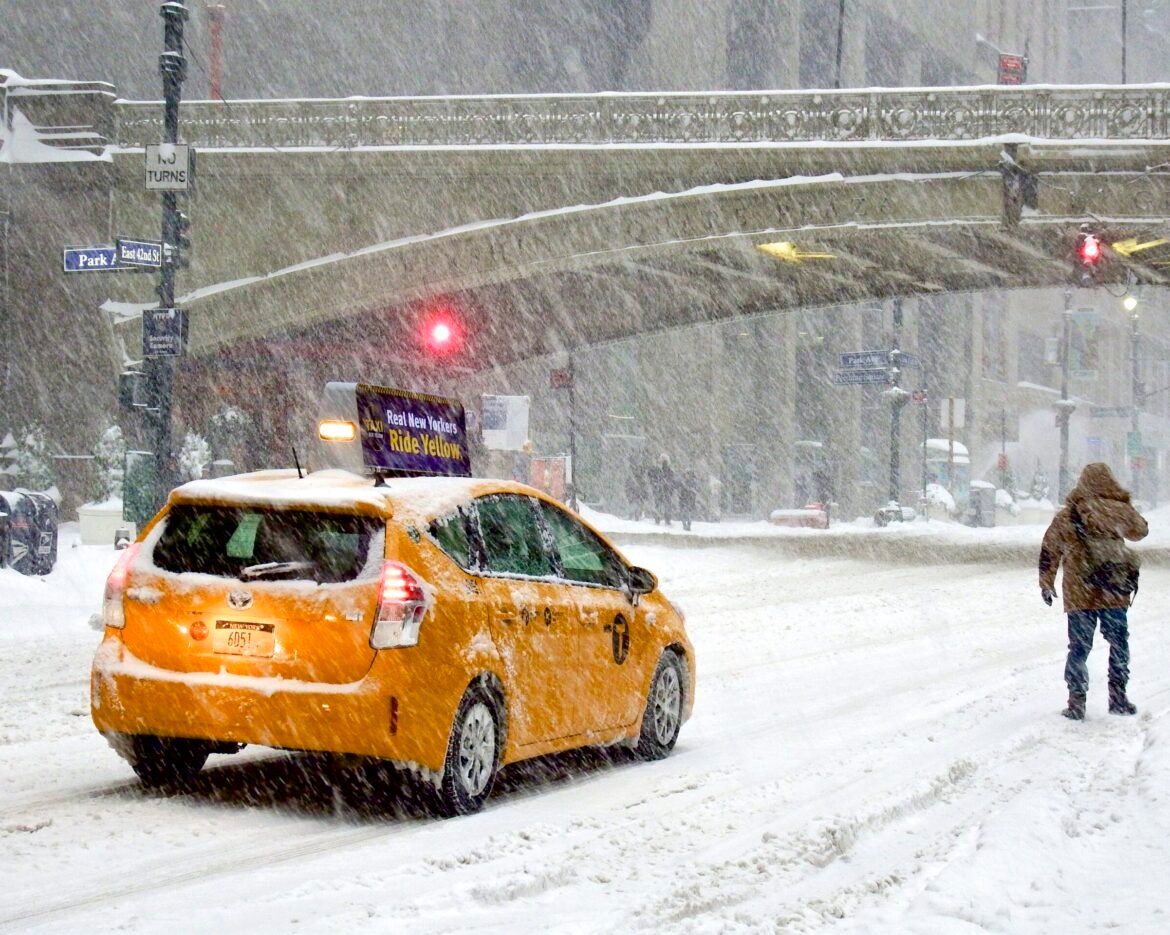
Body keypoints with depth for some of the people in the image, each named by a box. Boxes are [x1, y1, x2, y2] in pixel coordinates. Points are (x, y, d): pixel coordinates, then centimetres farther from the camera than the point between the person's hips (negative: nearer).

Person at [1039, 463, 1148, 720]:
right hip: (1114, 593, -1)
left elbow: (1049, 551, 2)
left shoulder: (1066, 516, -2)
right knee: (1119, 643, 15)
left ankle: (1076, 702, 1)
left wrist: (1046, 583, 13)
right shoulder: (1120, 511, -6)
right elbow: (1140, 531, 14)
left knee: (1079, 648, 6)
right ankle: (1118, 697, 18)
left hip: (1078, 596, 1)